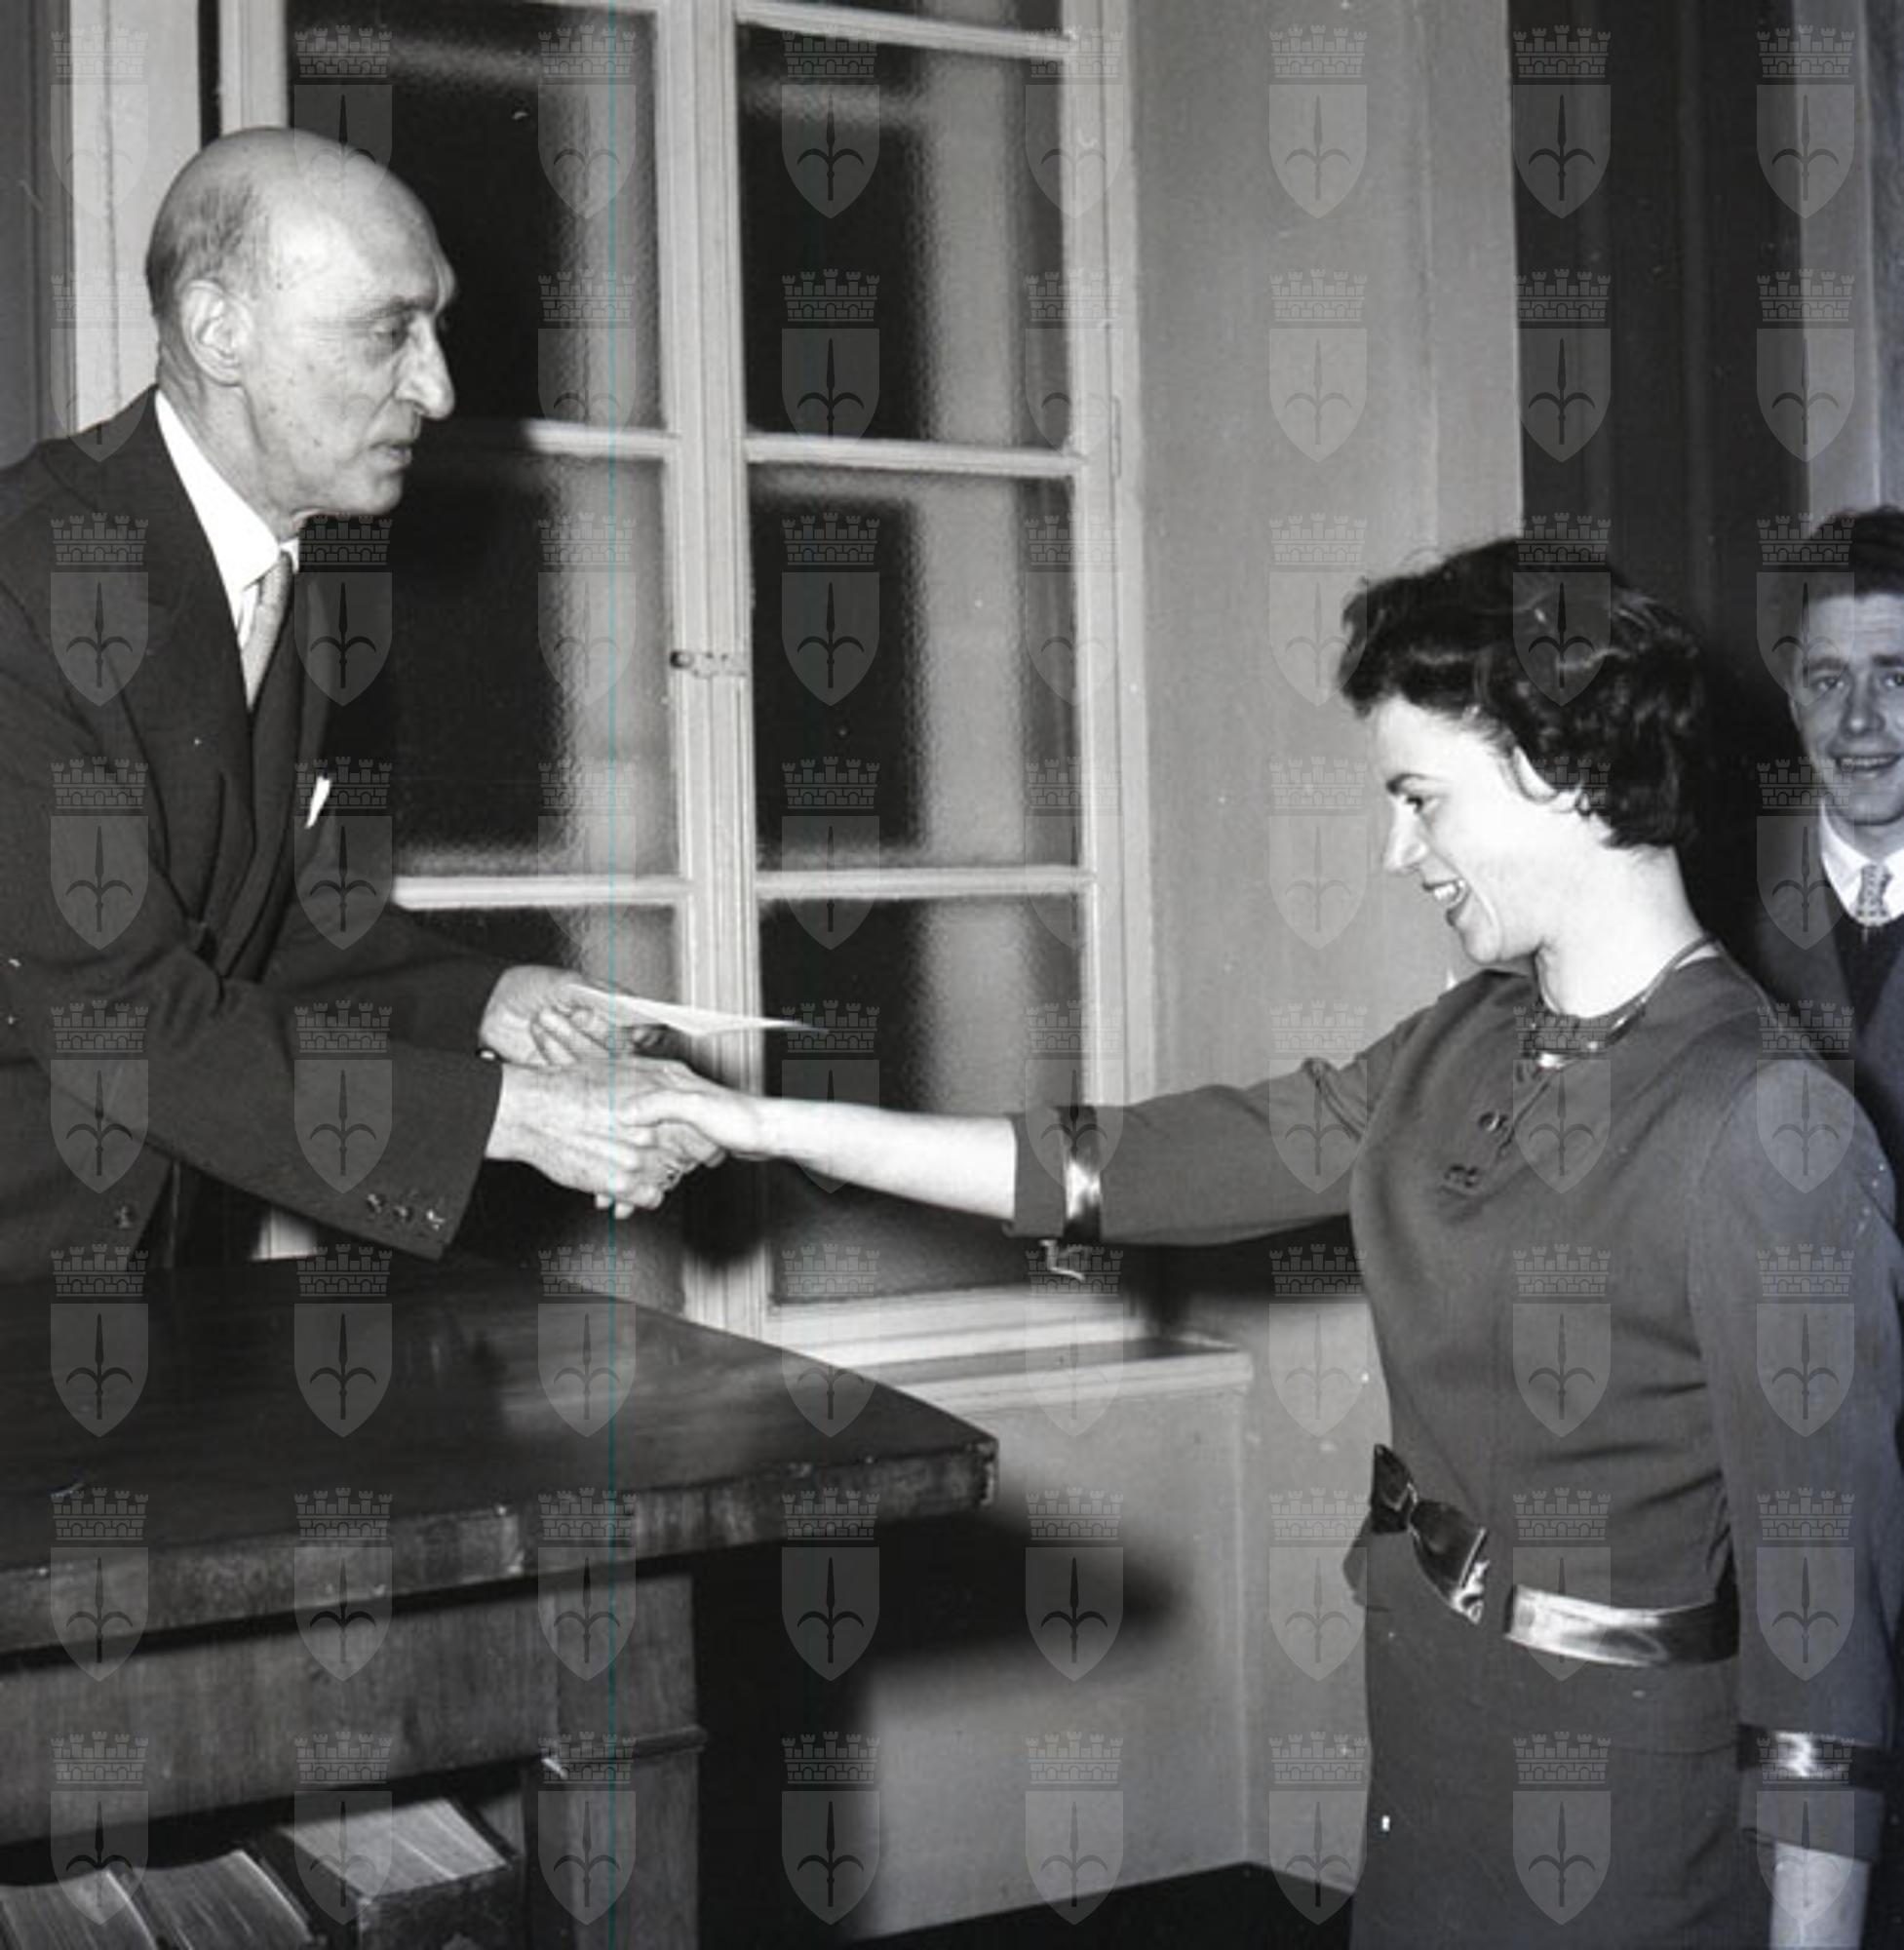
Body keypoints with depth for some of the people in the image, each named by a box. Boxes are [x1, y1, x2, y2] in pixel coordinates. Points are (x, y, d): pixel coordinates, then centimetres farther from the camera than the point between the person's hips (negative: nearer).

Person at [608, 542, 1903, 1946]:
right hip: (1434, 1760, 7)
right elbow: (1117, 1170, 5)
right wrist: (771, 1126, 6)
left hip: (1627, 1808, -7)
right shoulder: (1464, 1054, 3)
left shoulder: (1762, 1127, -20)